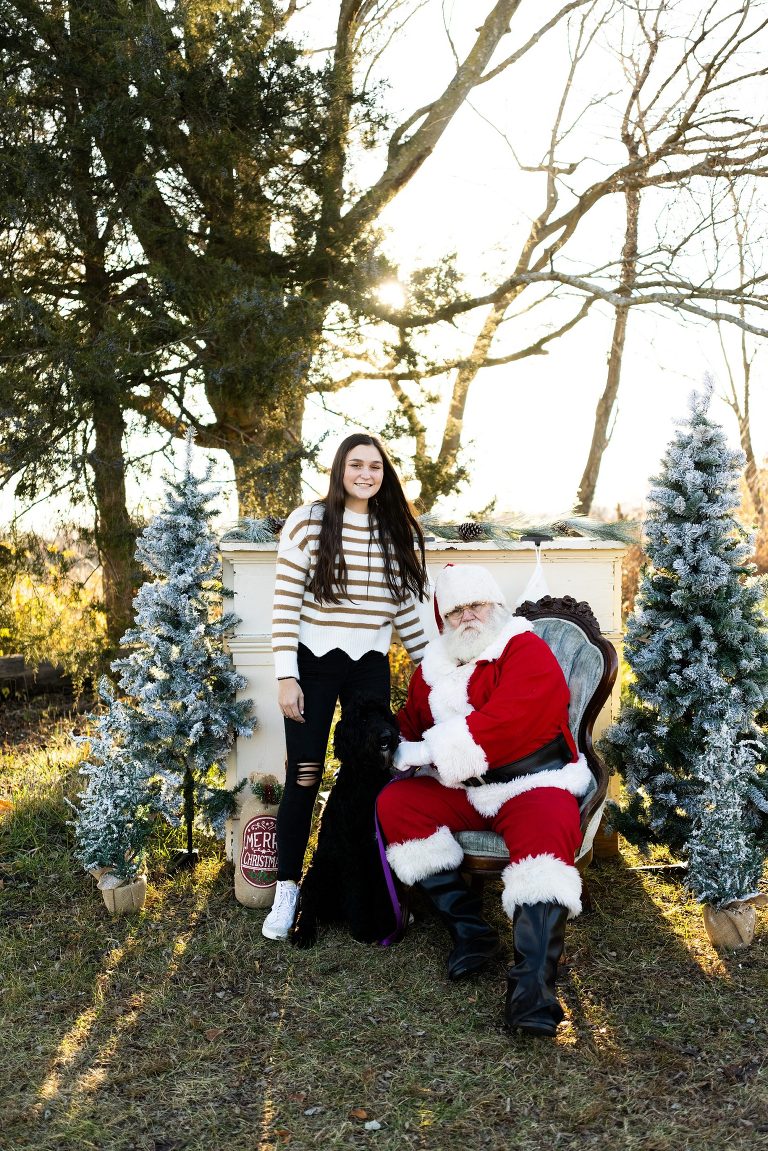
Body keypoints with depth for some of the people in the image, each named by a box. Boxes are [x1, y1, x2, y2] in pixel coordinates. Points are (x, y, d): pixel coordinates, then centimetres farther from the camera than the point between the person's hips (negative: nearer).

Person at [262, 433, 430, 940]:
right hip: (314, 666, -3)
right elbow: (286, 603, -7)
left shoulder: (400, 532, 6)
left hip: (371, 669, 3)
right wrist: (286, 676, -11)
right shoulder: (307, 523, -6)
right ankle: (287, 889, 14)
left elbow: (406, 608, 12)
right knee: (304, 779, 0)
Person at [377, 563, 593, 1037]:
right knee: (395, 802, -15)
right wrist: (407, 756, -1)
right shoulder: (434, 667, 13)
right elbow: (411, 727, 24)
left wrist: (431, 751, -17)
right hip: (460, 790, 6)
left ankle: (533, 983, -38)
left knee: (547, 833, -35)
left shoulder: (527, 651, -9)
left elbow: (504, 724, -22)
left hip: (532, 784, -6)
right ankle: (470, 929, -15)